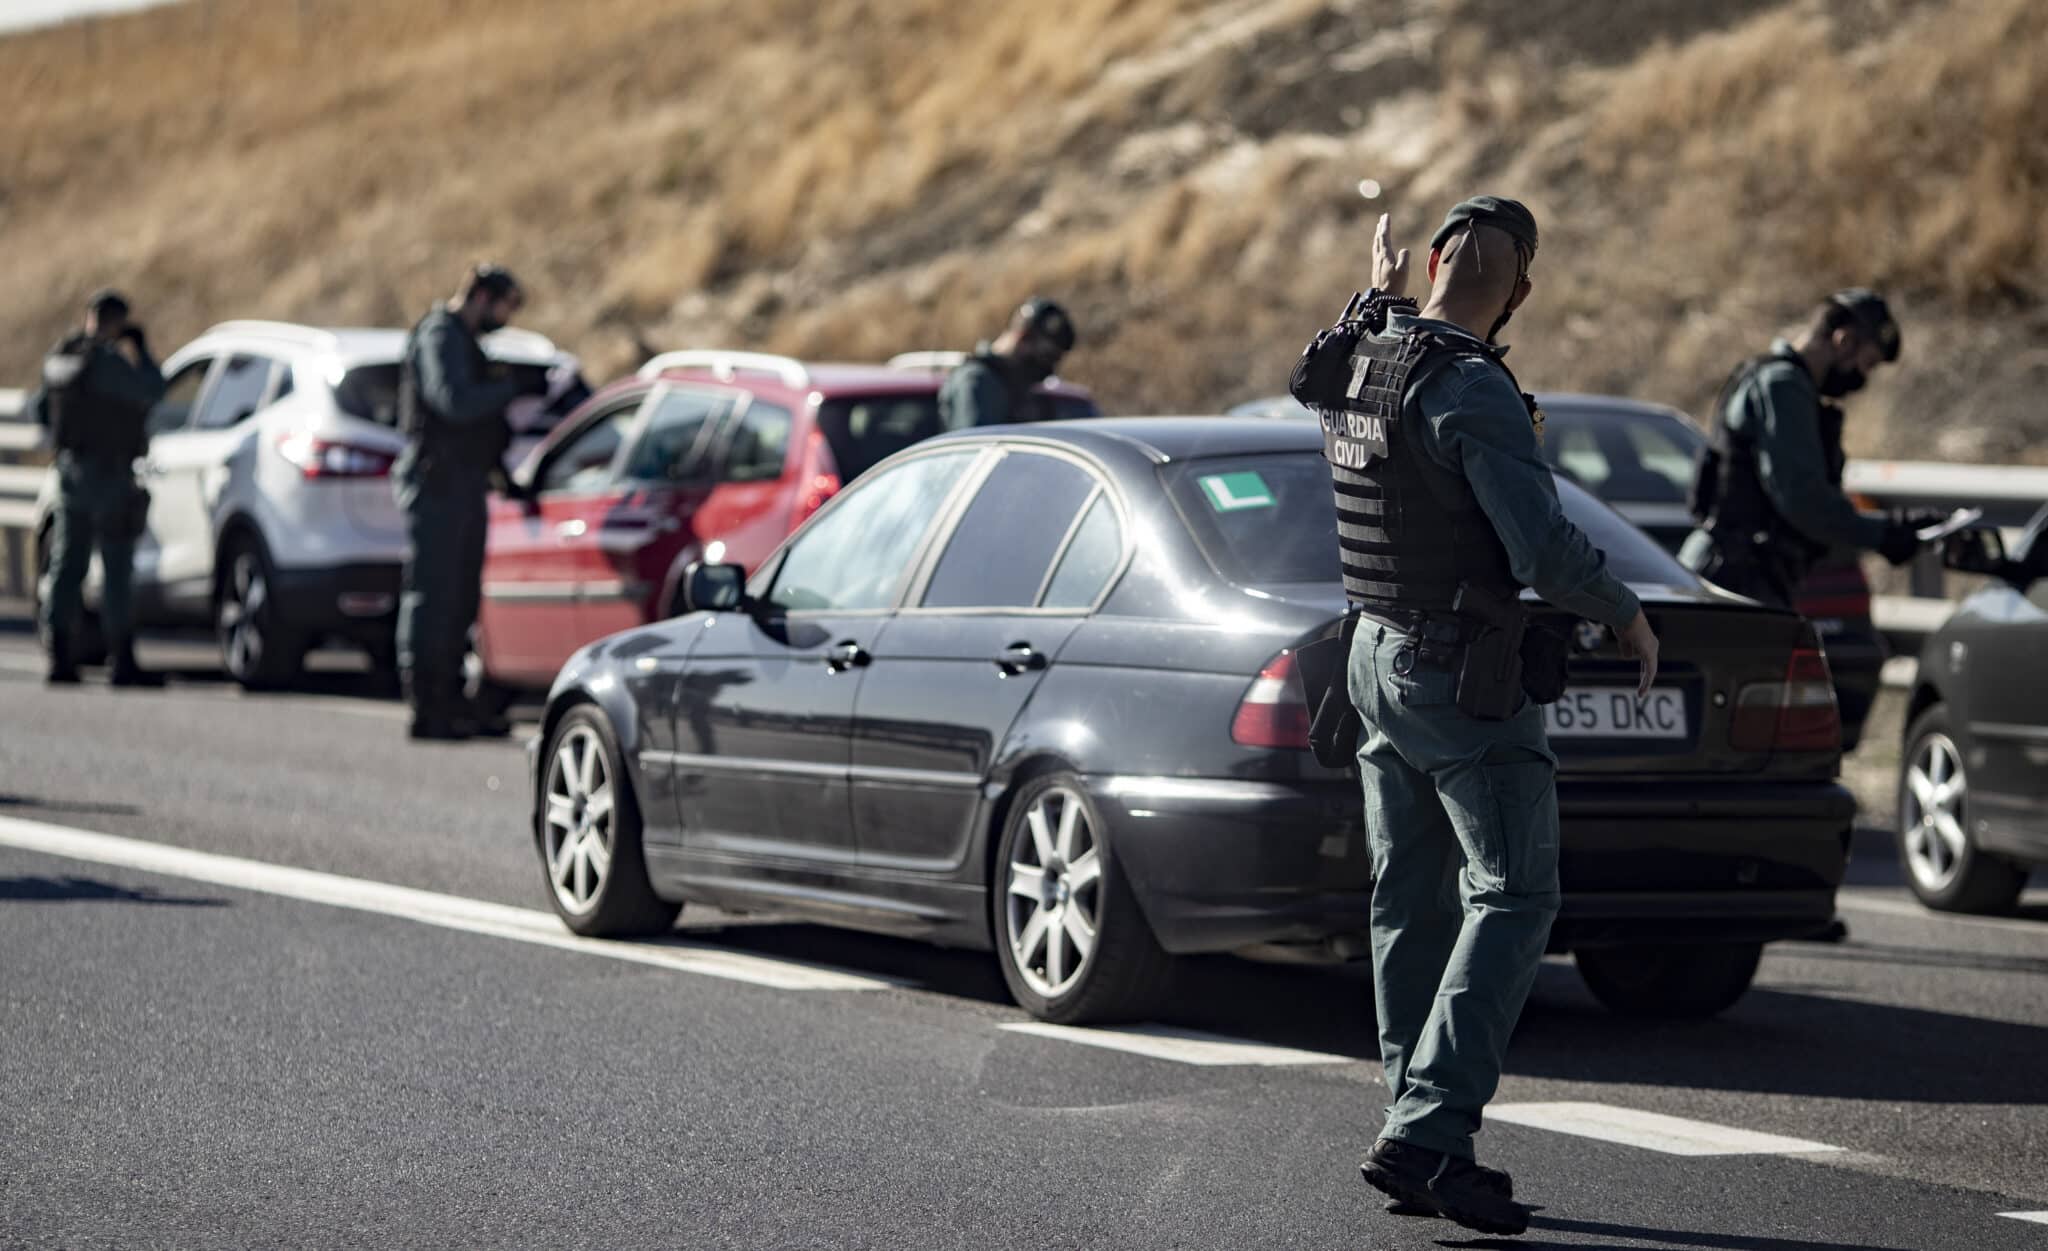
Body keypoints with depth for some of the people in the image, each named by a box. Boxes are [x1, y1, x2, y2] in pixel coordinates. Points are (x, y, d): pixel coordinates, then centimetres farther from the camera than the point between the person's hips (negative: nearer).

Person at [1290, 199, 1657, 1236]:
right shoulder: (1471, 390, -21)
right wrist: (1627, 616, -9)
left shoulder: (1354, 365, 4)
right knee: (1512, 897, -6)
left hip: (1377, 656, 8)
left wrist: (1378, 295, 44)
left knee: (1410, 899, 12)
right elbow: (1545, 552, -26)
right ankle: (1426, 1131, -18)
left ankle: (1422, 1141, 14)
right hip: (1462, 678, -8)